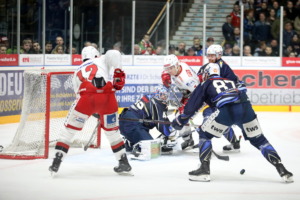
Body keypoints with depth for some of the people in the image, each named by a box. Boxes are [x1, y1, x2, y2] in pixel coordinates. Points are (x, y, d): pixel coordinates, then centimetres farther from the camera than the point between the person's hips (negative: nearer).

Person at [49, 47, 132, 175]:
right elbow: (114, 54, 4)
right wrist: (118, 73, 6)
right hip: (107, 96, 0)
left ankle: (56, 163, 7)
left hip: (86, 97, 0)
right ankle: (124, 163, 24)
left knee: (69, 129, 14)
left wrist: (97, 114, 42)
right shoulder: (102, 60, 27)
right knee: (112, 130, 22)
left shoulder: (78, 72, 35)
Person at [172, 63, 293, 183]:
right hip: (246, 108, 4)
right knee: (259, 140, 17)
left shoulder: (206, 84, 25)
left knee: (204, 134, 15)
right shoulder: (230, 82, 38)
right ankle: (282, 170, 6)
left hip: (226, 110, -4)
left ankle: (204, 170, 6)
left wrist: (180, 121, 30)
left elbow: (192, 105, 21)